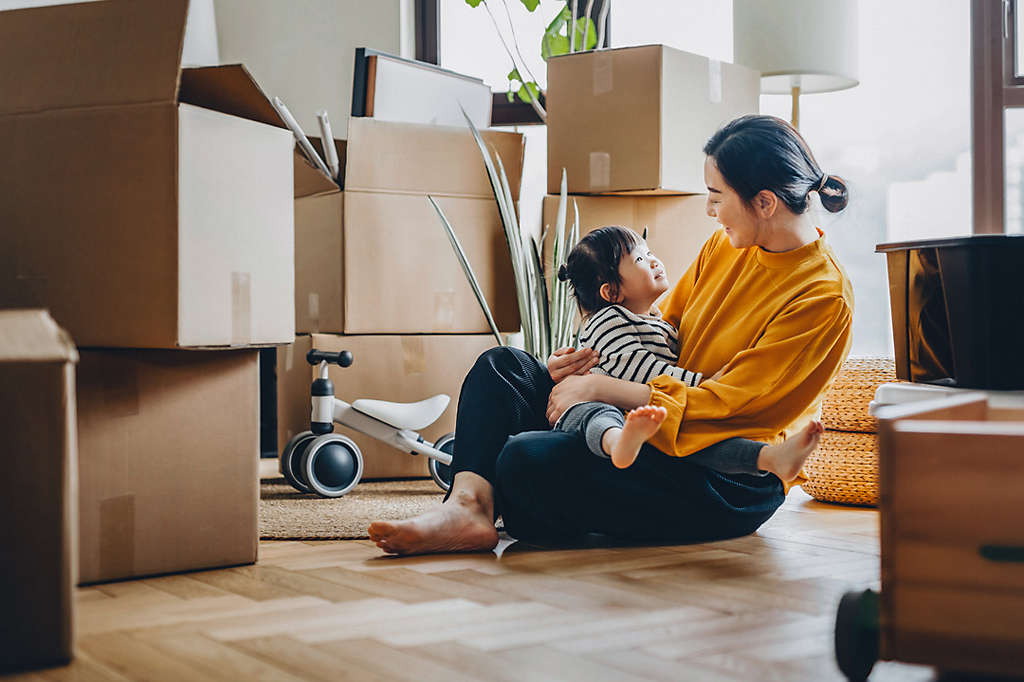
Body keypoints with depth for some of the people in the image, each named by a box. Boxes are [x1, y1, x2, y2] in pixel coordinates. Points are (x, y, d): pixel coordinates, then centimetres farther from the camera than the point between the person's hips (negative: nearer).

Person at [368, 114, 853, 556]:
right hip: (656, 433, 9)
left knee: (530, 460, -31)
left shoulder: (825, 298, -17)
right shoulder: (725, 246, 7)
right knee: (502, 365, -3)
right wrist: (589, 357, -3)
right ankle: (468, 506, -21)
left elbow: (725, 403, -20)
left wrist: (599, 388, -17)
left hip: (729, 483, -9)